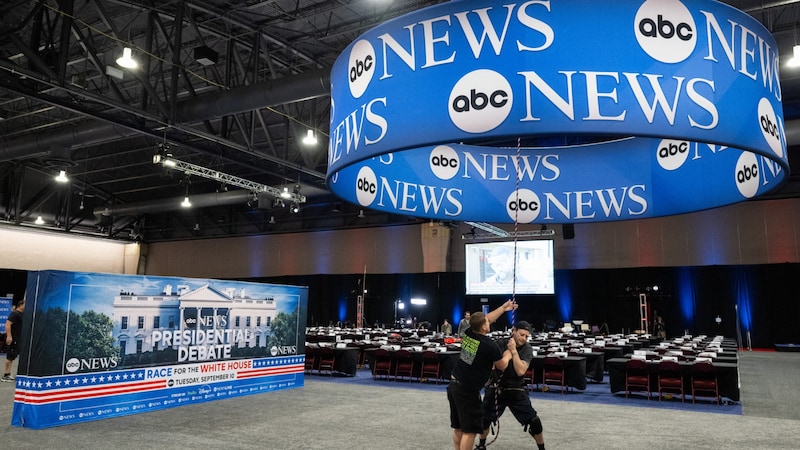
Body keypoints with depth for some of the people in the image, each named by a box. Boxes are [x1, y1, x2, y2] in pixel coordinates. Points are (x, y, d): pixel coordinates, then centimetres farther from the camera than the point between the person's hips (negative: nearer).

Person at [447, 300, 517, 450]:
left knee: (458, 428, 16)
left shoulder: (468, 334, 0)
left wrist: (503, 308, 25)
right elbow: (502, 366, 0)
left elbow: (485, 319, 18)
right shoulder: (490, 345, -17)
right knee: (469, 430, 0)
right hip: (468, 391, -7)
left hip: (454, 385, 7)